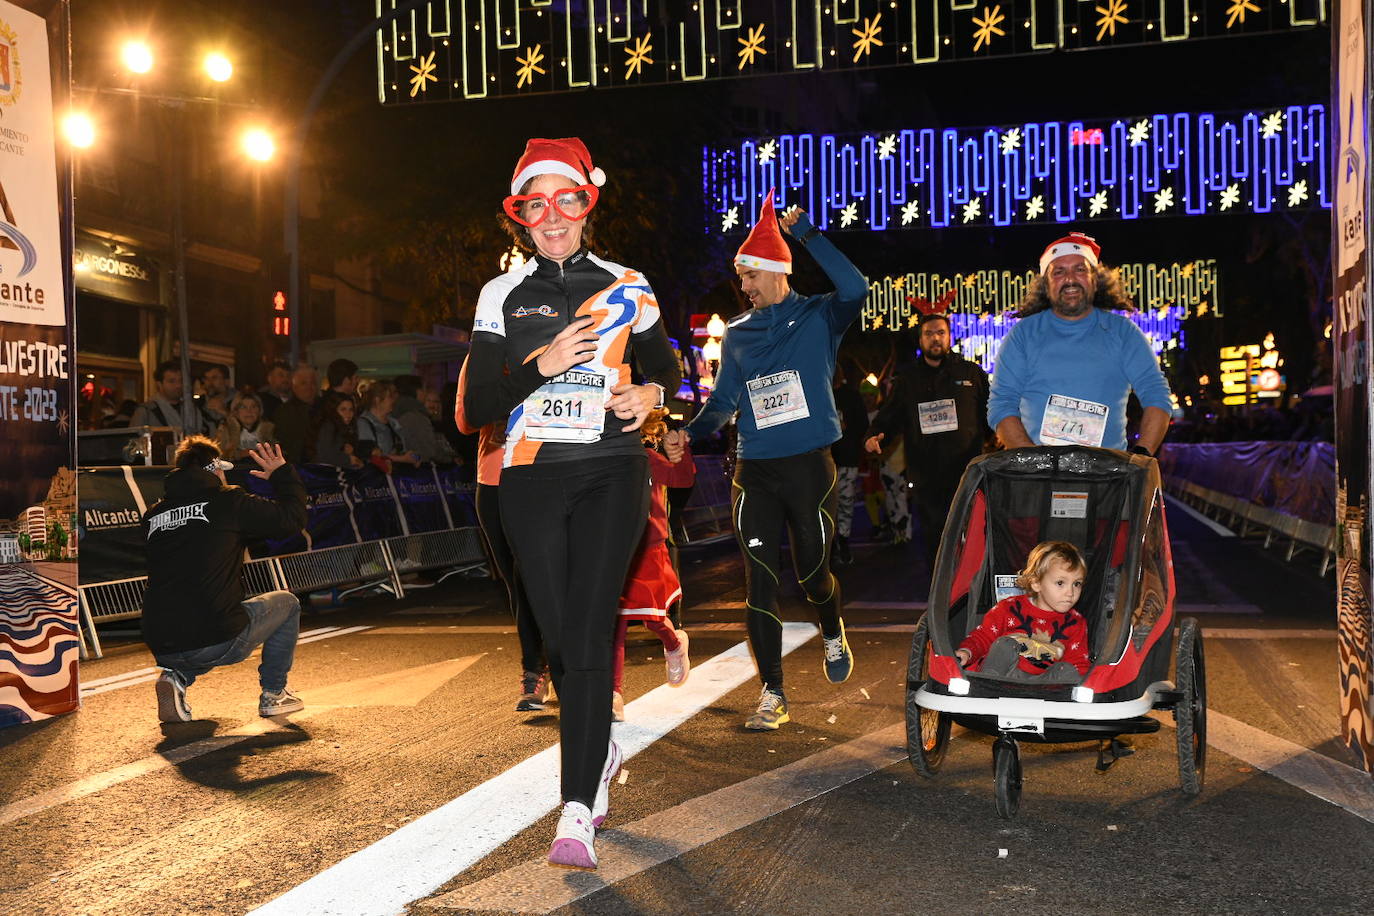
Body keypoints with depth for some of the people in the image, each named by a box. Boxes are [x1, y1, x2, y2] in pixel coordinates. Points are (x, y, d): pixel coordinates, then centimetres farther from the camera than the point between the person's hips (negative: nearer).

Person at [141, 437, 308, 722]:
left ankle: (176, 676, 13)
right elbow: (292, 517, 4)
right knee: (286, 603, 22)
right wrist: (282, 473, 19)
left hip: (161, 647, 6)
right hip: (217, 642, -5)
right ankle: (273, 693, 24)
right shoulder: (229, 501, -3)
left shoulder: (152, 515, 12)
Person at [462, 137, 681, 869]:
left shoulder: (625, 286, 8)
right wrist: (541, 365, -15)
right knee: (558, 636, 3)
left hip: (610, 473, -1)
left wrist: (650, 394, -4)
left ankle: (577, 812, -10)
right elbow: (478, 407, 1)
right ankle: (600, 754, 32)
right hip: (532, 479, 2)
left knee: (587, 634, -12)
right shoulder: (502, 295, 7)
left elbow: (666, 366, 20)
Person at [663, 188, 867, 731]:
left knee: (812, 573, 5)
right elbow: (723, 401, 13)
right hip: (754, 472, 3)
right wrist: (689, 435, -5)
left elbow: (854, 289, -21)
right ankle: (772, 694, 5)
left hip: (809, 466, -3)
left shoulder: (818, 318, 0)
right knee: (759, 582, -2)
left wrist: (805, 232, -20)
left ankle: (833, 635, 41)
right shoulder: (737, 334, 11)